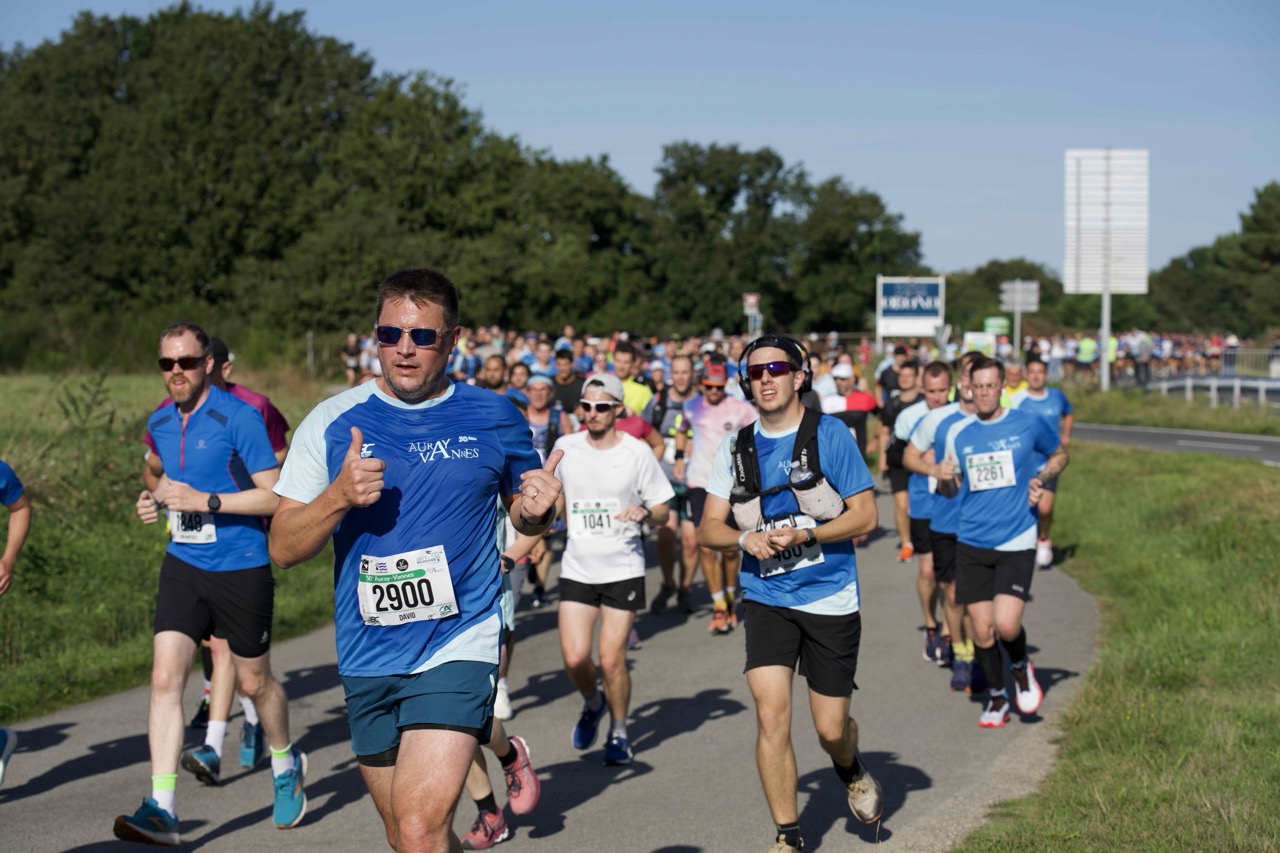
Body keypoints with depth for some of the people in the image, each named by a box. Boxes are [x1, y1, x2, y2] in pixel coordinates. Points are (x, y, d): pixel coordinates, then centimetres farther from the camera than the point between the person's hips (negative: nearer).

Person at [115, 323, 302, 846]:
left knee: (253, 682, 10)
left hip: (241, 569, -5)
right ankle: (161, 810, -13)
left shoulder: (238, 417, -14)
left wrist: (205, 500, -23)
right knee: (165, 677, -11)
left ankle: (285, 764, 40)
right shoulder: (159, 423, 7)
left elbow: (275, 496, -16)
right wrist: (155, 497, 7)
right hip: (183, 565, 5)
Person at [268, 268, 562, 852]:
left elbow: (523, 516, 17)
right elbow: (282, 548, 0)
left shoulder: (495, 419, 1)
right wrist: (338, 497, -18)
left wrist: (537, 508, -7)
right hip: (368, 658, 3)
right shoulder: (332, 422, 1)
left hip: (458, 646, -3)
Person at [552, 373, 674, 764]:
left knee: (611, 660, -5)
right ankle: (592, 703, 25)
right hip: (576, 568, 2)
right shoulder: (566, 447, 3)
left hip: (623, 569, -2)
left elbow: (663, 514, -1)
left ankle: (618, 732, 18)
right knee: (574, 659, -8)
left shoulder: (637, 452, -5)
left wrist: (645, 512, -20)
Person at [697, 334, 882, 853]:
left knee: (830, 729, 5)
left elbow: (865, 516, -6)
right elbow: (709, 528, 6)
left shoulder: (830, 435, -5)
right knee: (771, 716, -12)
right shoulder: (736, 449, 5)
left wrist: (805, 535, -19)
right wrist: (745, 538, -16)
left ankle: (851, 771, 42)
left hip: (830, 599, -2)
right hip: (766, 599, 2)